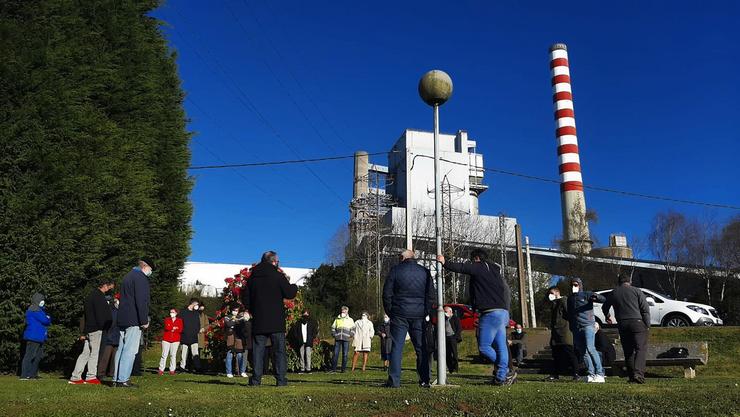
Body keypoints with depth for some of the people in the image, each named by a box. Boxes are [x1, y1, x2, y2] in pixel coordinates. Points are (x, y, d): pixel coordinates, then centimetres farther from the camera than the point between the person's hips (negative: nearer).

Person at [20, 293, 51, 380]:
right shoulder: (34, 310, -11)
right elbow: (45, 320, -18)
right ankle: (24, 375, -6)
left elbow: (46, 321, 20)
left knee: (38, 356, 12)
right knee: (30, 355, -8)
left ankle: (32, 374, 17)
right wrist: (49, 318, 2)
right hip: (33, 337, -10)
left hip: (39, 337, 10)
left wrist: (47, 319, -1)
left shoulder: (40, 310, 21)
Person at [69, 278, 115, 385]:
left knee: (85, 353, 10)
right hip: (96, 329, -10)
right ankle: (91, 377, 1)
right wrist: (103, 328, -12)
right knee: (94, 353, -3)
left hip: (88, 329, 10)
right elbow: (100, 315, -19)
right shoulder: (99, 297, -13)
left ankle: (75, 377, 11)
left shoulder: (92, 295, 20)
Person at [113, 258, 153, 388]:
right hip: (134, 321, -10)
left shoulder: (128, 276, 21)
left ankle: (116, 379, 14)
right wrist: (144, 321, -15)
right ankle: (123, 380, -9)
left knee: (121, 349, 11)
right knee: (130, 350, -8)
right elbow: (141, 301, -18)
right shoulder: (141, 278, -11)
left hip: (122, 320, 10)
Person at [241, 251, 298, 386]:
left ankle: (256, 379, 6)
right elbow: (289, 294, -7)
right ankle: (281, 379, 0)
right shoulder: (278, 276, -8)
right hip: (276, 322, -4)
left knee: (258, 350, 9)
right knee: (279, 350, 3)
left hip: (258, 321, 4)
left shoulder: (253, 277, 7)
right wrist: (293, 286, 13)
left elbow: (245, 297, 10)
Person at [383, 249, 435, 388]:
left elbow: (387, 293, 0)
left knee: (397, 347, 0)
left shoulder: (395, 270, 0)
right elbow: (431, 295, 9)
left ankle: (394, 380, -3)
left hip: (399, 314, -2)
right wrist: (425, 313, 14)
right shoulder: (425, 272, 8)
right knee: (421, 348, 9)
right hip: (419, 315, 2)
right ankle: (425, 380, 10)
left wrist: (390, 312, 9)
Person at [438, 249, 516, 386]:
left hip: (491, 313, -9)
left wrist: (444, 262, 5)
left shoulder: (479, 267, -3)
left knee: (483, 346, -3)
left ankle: (506, 371, 1)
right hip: (502, 312, 9)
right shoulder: (494, 270, 22)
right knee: (500, 346, 7)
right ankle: (501, 377, 7)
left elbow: (460, 268, -8)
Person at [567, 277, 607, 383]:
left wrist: (596, 297, -28)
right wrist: (571, 327, 13)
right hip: (576, 328, 6)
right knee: (582, 351, 3)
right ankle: (591, 374, 9)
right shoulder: (570, 298, 19)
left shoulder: (586, 294, 3)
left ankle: (600, 374, -14)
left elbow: (603, 299, -6)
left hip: (587, 325, -6)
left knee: (590, 349, -17)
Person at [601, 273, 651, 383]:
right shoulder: (636, 291, 2)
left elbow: (604, 307, 25)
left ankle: (631, 376, 11)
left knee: (628, 351, 11)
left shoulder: (613, 293, 13)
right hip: (637, 322, -3)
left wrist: (607, 316, 45)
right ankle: (638, 373, -22)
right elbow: (645, 309, -4)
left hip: (622, 325, 3)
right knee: (641, 349, -6)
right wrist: (647, 325, 2)